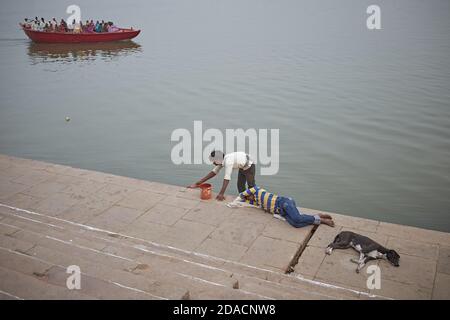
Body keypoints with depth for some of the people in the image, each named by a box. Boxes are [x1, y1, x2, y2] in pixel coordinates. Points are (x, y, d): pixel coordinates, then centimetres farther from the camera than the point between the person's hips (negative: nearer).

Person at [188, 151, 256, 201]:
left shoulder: (228, 161, -38)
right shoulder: (221, 160, -11)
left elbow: (227, 178, -39)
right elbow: (214, 172, -5)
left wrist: (221, 194, -40)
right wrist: (198, 183, -8)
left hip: (249, 166, -8)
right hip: (242, 168, 8)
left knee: (251, 185, -4)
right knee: (240, 186, 11)